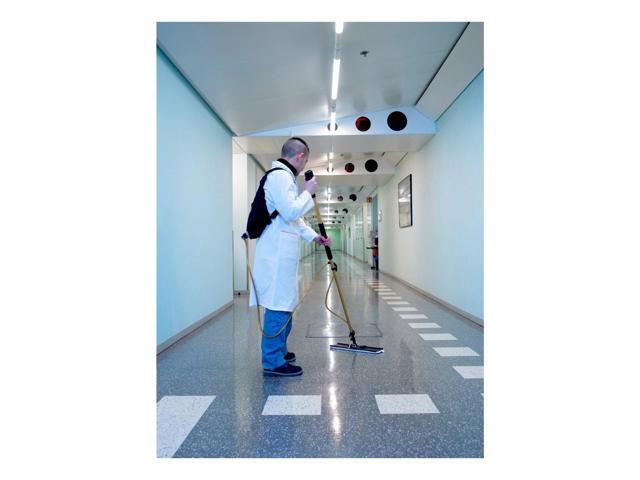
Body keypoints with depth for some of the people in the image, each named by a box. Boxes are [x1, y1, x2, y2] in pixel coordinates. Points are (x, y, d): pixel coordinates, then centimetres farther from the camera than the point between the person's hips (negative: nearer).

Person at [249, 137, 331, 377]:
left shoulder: (283, 175, 22)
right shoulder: (280, 176, -12)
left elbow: (293, 218, 27)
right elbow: (291, 212, -20)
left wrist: (313, 236, 24)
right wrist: (308, 192, -6)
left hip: (281, 251, 11)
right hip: (277, 252, -11)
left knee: (283, 303, 17)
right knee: (278, 305, -6)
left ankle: (278, 351, 30)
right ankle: (273, 361, 3)